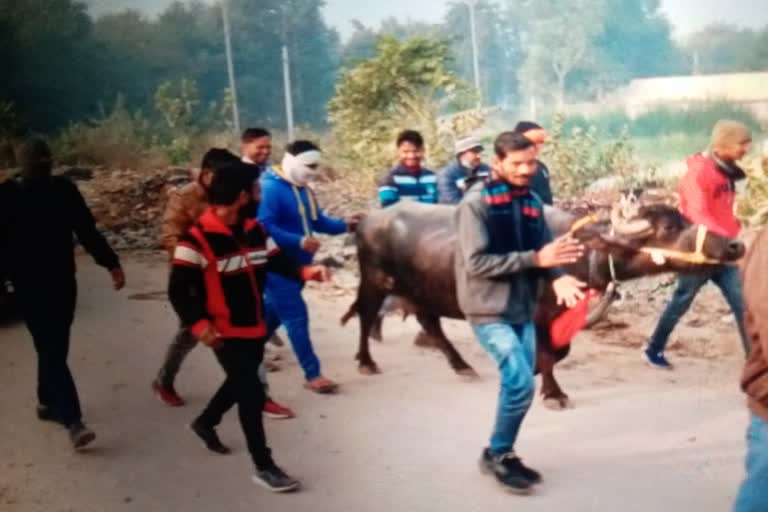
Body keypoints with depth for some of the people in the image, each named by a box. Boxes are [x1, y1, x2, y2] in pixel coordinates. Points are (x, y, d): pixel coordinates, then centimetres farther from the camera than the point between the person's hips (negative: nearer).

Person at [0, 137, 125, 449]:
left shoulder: (64, 190, 0)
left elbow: (87, 231, 5)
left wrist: (111, 264, 0)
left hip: (62, 283, 4)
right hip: (30, 288, -4)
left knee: (54, 349, 15)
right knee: (52, 351, -9)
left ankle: (47, 402, 35)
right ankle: (73, 421, -13)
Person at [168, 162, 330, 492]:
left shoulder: (254, 230, 2)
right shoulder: (198, 239, -19)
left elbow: (278, 261, 6)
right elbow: (178, 290, -19)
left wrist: (307, 272, -13)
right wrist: (200, 326, -27)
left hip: (255, 327, 8)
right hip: (225, 332, -8)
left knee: (240, 383, 24)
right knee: (252, 393, -8)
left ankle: (205, 422, 53)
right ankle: (263, 467, 5)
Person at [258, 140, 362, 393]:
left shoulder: (303, 189, 11)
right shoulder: (270, 188, -19)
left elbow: (317, 221, 16)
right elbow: (264, 227, -26)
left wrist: (344, 224, 1)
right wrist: (299, 241, -31)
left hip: (297, 264, 9)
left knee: (273, 313, 20)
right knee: (296, 316, -8)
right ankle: (313, 374, -4)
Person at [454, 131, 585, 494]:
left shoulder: (532, 201, 7)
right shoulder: (476, 203, -13)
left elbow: (543, 250, 8)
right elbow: (477, 262, -19)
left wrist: (557, 276, -14)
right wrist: (535, 258, -23)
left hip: (523, 310, 7)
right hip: (489, 311, -7)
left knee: (518, 385, 12)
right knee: (521, 383, -13)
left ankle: (504, 454, 29)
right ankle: (496, 454, 7)